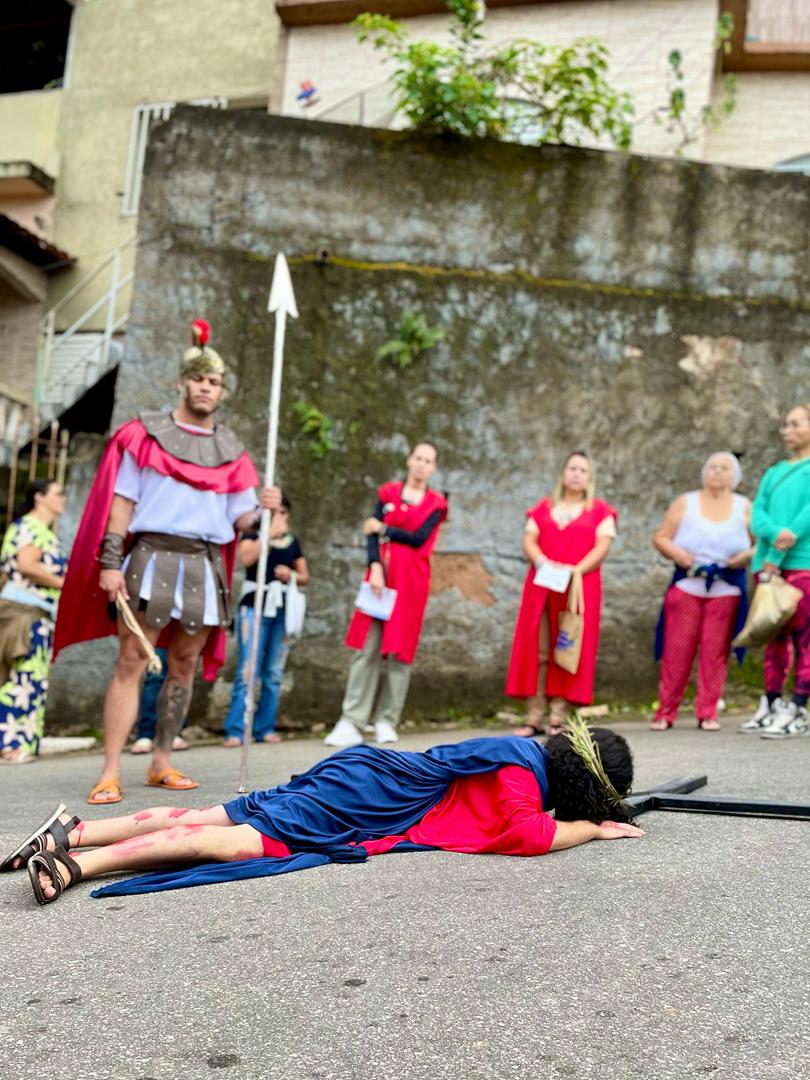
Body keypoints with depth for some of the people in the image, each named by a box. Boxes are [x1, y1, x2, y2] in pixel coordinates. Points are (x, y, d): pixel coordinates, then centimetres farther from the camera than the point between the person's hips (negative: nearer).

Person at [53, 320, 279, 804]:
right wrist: (111, 561, -9)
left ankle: (162, 763, 19)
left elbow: (239, 520, 9)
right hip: (152, 558, -4)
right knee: (131, 663, -8)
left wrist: (261, 509, -13)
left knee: (184, 667, 8)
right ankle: (111, 773, -8)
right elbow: (122, 501, 0)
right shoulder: (145, 434, 5)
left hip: (205, 566, 4)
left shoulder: (230, 451, 14)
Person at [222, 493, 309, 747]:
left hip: (282, 609, 5)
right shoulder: (252, 535, 3)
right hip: (254, 606, -5)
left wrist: (291, 575, -2)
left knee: (274, 673, 6)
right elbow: (246, 558, -18)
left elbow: (305, 576, 19)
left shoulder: (292, 541, 15)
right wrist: (270, 532, -17)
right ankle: (235, 730, -8)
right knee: (248, 671, -11)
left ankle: (265, 728, 13)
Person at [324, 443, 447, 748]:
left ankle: (387, 722, 8)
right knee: (367, 648, -6)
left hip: (411, 581, -1)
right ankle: (351, 723, -9)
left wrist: (383, 529, 0)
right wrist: (375, 568, -15)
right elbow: (372, 533, -1)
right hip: (382, 574, 1)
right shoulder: (389, 492, 11)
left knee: (400, 649, 0)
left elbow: (418, 538, -7)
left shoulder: (436, 503, 7)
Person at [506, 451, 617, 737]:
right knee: (536, 651, -3)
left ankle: (559, 719, -3)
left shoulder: (600, 511, 10)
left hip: (580, 587, -2)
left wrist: (577, 571, -17)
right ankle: (534, 719, -1)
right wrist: (541, 562, -13)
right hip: (541, 585, 2)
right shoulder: (543, 508, 18)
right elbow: (528, 541, 8)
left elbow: (602, 547, -2)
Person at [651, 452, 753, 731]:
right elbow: (660, 537, 6)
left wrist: (749, 555, -14)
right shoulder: (685, 503, 9)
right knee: (676, 651, -2)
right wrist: (675, 552, -13)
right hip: (686, 588, 0)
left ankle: (708, 713, 9)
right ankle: (665, 712, 5)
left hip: (726, 591, 0)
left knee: (715, 653, -1)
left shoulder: (745, 507, 9)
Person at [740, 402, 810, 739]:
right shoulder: (773, 472, 20)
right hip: (768, 564, 6)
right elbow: (757, 515, 8)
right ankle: (770, 706, 13)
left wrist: (778, 556, -14)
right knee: (774, 638, 8)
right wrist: (775, 533, -15)